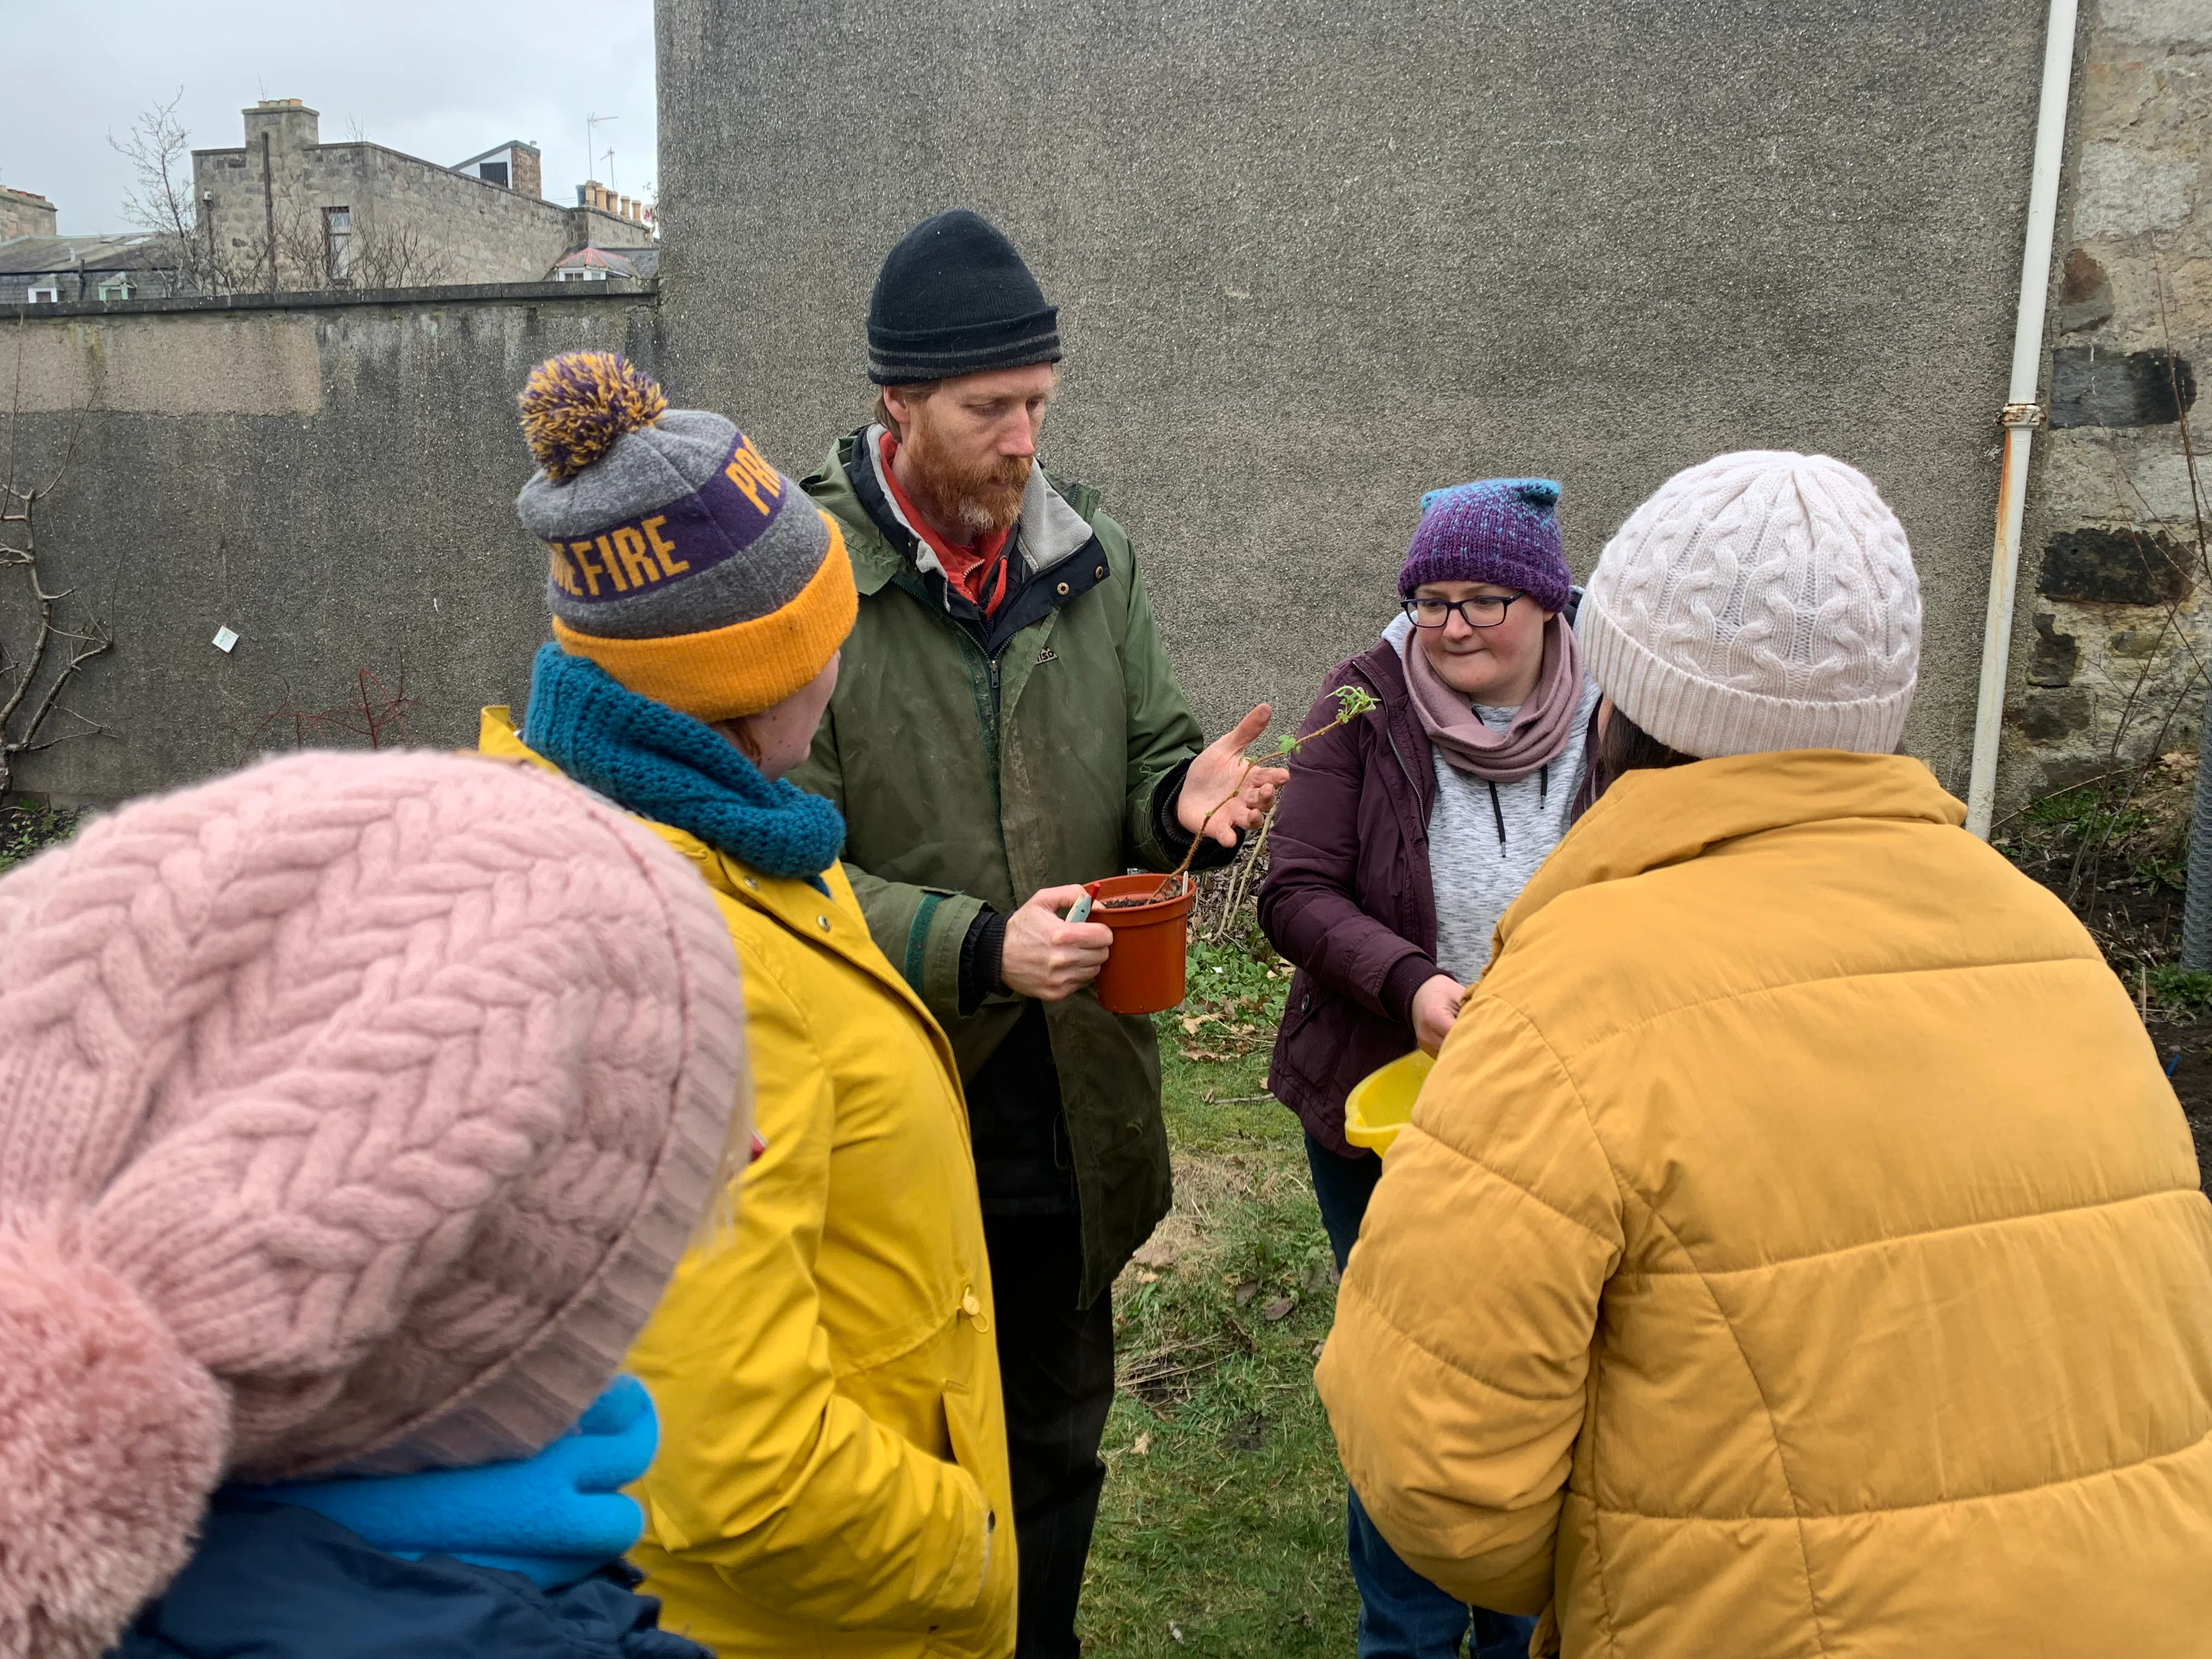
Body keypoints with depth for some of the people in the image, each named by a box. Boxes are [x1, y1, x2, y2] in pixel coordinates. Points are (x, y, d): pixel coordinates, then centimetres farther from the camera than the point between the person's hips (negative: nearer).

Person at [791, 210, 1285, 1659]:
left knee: (1055, 1455, 23)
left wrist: (1186, 801, -12)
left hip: (1074, 1111, 5)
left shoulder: (1093, 556, 4)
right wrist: (976, 946, -25)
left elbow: (1145, 757, 12)